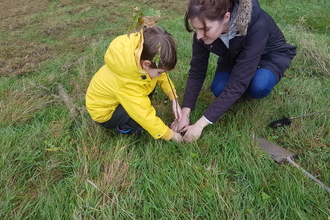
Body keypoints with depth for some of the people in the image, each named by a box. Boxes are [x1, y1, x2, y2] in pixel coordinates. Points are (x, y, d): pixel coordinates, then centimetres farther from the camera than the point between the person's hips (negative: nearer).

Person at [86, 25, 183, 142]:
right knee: (142, 113, -28)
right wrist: (171, 135, -18)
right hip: (103, 110, -7)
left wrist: (174, 100, -12)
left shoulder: (143, 51, -23)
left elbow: (163, 77, -5)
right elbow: (147, 118, -30)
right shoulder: (128, 85, -41)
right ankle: (124, 126, 2)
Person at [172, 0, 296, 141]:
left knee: (258, 87, -34)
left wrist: (200, 124, -43)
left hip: (270, 56, -3)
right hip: (234, 57, 4)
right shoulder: (203, 29, -27)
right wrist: (185, 114, -23)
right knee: (218, 89, -23)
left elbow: (238, 82, -43)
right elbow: (197, 71, -18)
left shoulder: (256, 26, -42)